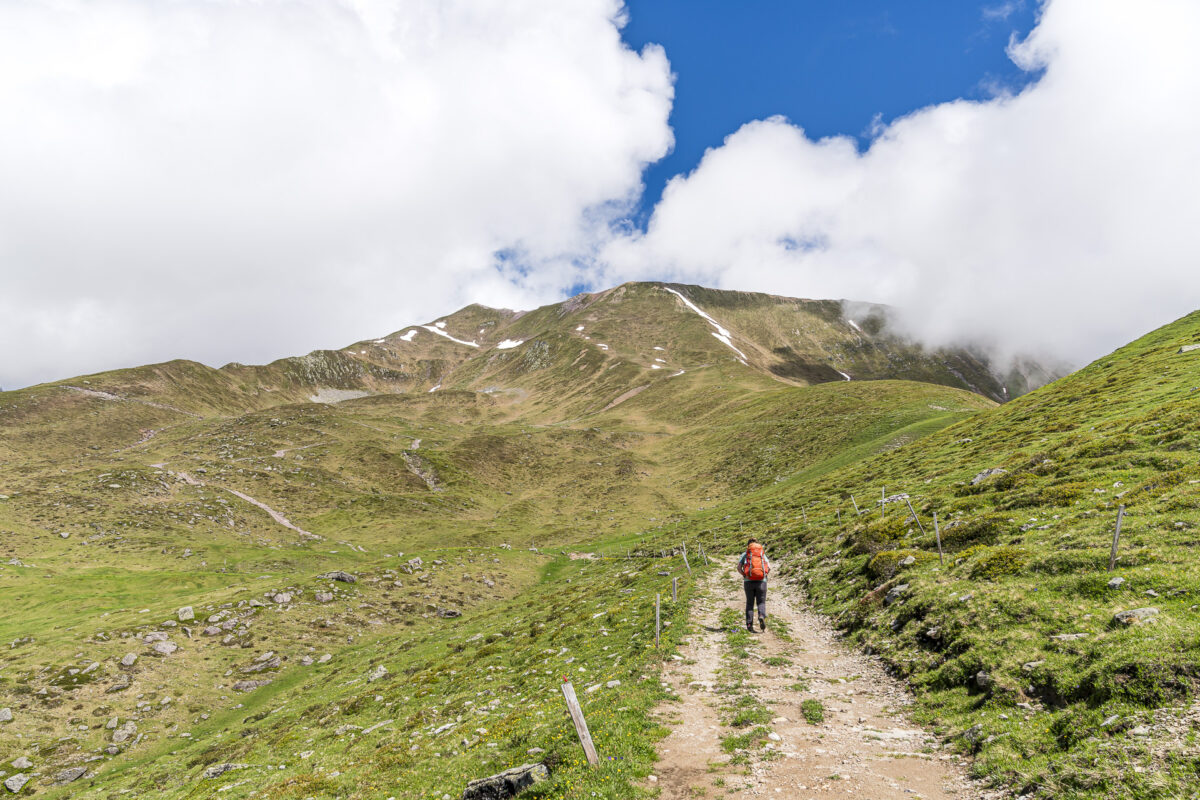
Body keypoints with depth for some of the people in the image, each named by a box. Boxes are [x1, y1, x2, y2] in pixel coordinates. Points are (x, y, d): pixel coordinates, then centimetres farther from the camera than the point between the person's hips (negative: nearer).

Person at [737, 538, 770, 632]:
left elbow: (739, 568, -2)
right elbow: (769, 567, -1)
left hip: (748, 581, 0)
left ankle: (749, 625, 2)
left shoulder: (745, 554, 10)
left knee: (749, 603, 11)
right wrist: (765, 576, 12)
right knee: (761, 602, 7)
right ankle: (762, 616, -22)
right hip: (761, 581, 0)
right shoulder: (763, 554, 13)